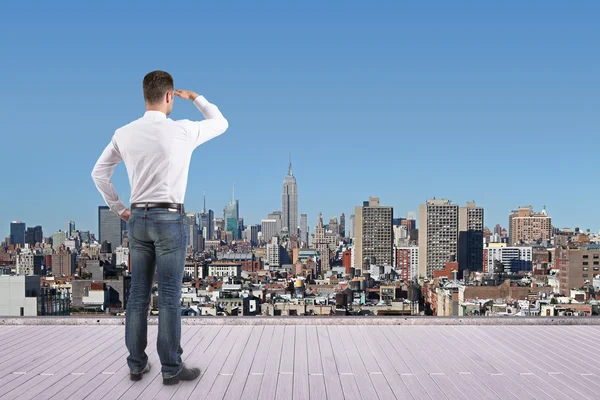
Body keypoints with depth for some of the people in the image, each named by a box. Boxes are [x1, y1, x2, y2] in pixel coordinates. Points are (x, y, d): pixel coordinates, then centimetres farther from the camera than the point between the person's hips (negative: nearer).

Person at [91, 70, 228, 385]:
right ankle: (171, 368, 8)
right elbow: (221, 123, 9)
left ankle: (136, 364, 20)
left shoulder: (124, 134, 4)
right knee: (169, 297, 0)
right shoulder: (182, 131, -9)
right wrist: (196, 98, 21)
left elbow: (99, 173, 12)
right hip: (169, 219, -5)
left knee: (138, 295, 11)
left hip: (137, 219, 5)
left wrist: (118, 209, 19)